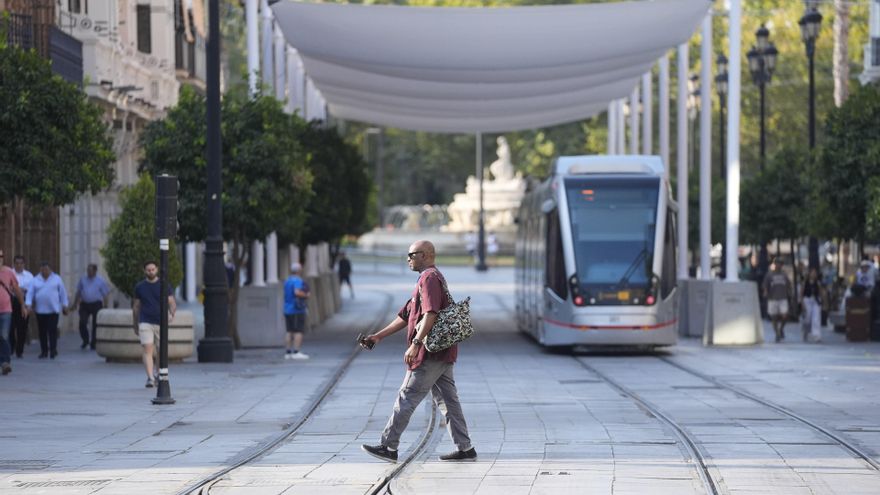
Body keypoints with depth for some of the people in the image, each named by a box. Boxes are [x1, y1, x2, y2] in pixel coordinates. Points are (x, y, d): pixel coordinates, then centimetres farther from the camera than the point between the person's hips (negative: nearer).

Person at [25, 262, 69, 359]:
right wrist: (29, 305, -12)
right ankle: (44, 351, 12)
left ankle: (53, 349, -8)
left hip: (53, 310, -2)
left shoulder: (57, 279, 5)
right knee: (42, 332, 5)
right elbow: (30, 293, 1)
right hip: (40, 310, 2)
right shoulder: (35, 280, 6)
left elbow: (63, 293, 7)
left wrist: (65, 306, 4)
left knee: (52, 330, -10)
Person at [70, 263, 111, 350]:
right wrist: (75, 304, 14)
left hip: (96, 305, -2)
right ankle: (85, 341, 13)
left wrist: (105, 307, -3)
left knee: (95, 325, 1)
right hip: (84, 304, 2)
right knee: (82, 323, -8)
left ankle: (93, 344, 13)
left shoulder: (101, 281, 0)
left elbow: (105, 295, 2)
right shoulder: (83, 279, 9)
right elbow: (78, 292, 17)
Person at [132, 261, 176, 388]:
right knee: (147, 350, -14)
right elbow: (136, 306, 14)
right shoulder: (140, 287, 6)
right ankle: (150, 378, -21)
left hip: (161, 322, 1)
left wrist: (171, 314, -20)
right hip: (145, 323, -1)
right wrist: (135, 325, 16)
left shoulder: (164, 285, 3)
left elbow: (172, 303, 1)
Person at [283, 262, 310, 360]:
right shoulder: (298, 280, -13)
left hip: (287, 310, 8)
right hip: (297, 310, -8)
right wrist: (306, 295, -12)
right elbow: (297, 292, -29)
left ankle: (288, 352, 10)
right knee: (299, 331, -6)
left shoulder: (287, 281, 14)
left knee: (290, 331, 10)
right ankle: (296, 352, -11)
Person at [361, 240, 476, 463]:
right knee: (447, 400, 9)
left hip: (431, 353, -10)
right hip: (442, 353, 10)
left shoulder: (430, 278, -11)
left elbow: (430, 315, -24)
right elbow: (406, 316, 25)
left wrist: (415, 343, -30)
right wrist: (379, 336, 22)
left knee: (407, 398, -5)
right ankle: (465, 449, 8)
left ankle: (389, 447, -2)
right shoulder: (429, 278, 23)